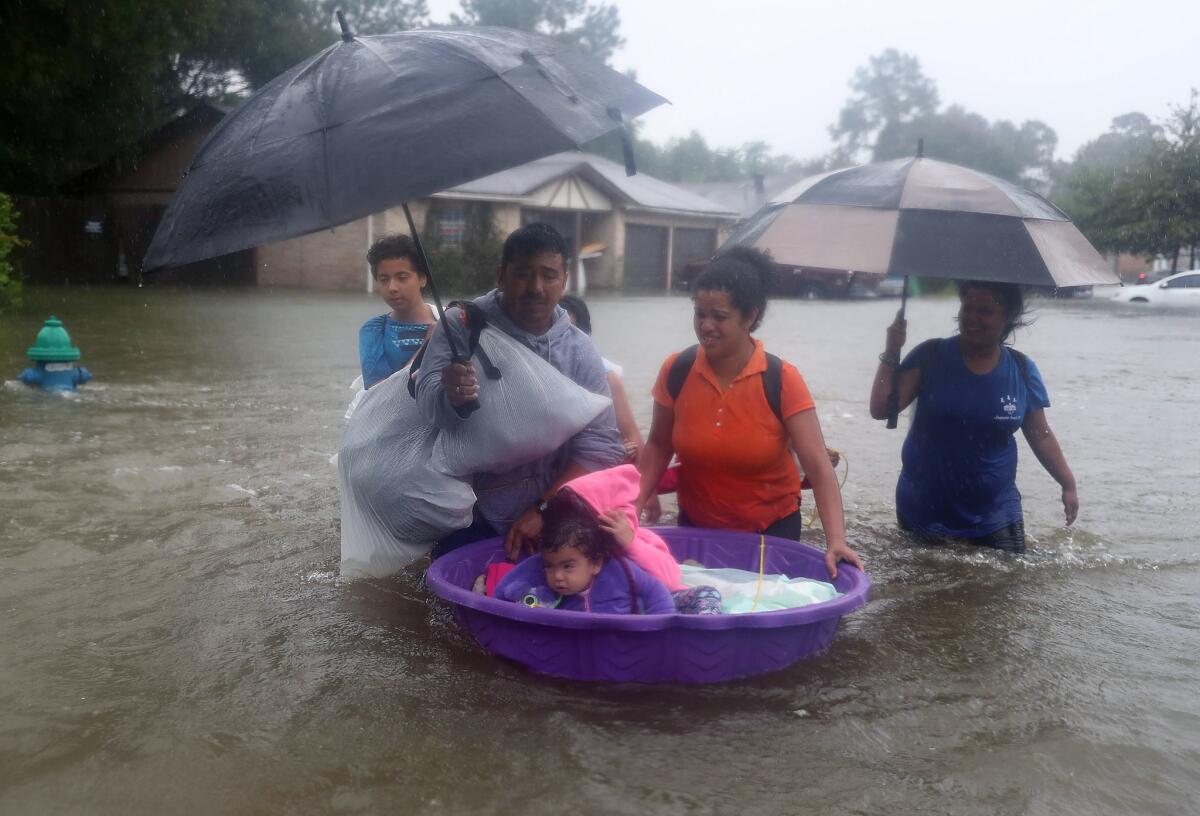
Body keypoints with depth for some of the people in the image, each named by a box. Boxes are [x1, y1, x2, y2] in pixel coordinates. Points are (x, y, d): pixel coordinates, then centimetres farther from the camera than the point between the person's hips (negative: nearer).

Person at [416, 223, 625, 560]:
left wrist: (545, 508, -15)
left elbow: (601, 446, -5)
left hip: (550, 526, 2)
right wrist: (452, 397, -46)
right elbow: (430, 403, -22)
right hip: (470, 525, -2)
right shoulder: (461, 326, -8)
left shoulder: (580, 350, -1)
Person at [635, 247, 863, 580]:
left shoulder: (782, 380, -19)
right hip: (696, 526, 2)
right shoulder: (676, 371, -11)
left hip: (771, 530, -2)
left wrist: (835, 540, -32)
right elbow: (659, 446, 2)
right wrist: (635, 504, -11)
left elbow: (818, 467, -22)